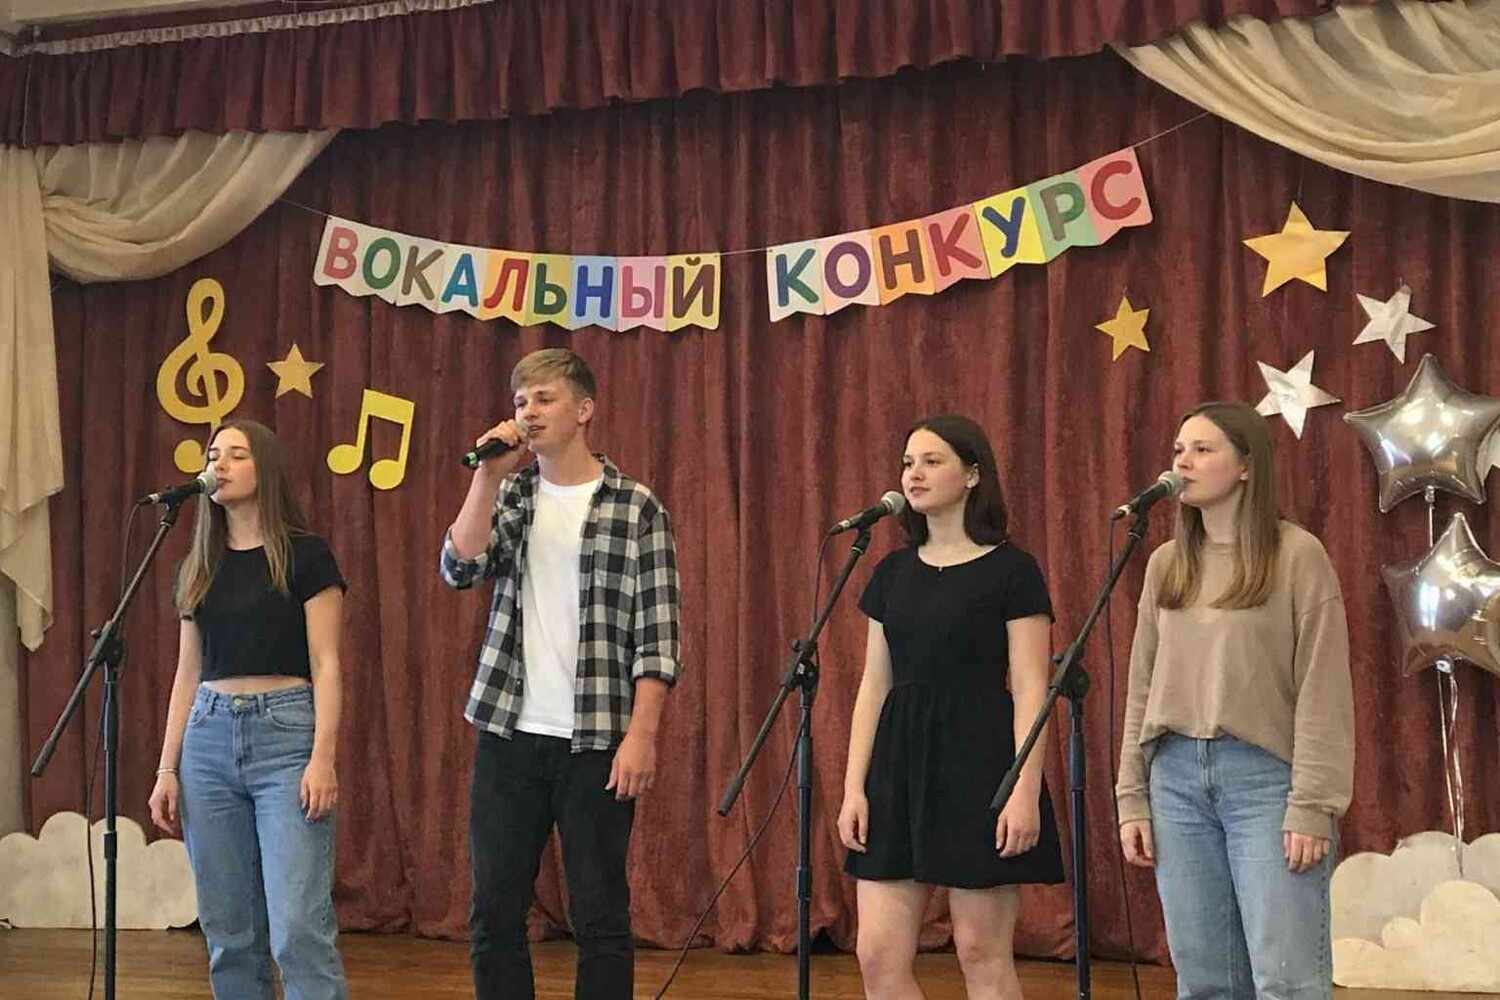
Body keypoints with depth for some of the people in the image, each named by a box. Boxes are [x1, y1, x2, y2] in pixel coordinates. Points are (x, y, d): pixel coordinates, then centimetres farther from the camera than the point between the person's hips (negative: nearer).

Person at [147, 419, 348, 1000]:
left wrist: (323, 758, -15)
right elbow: (188, 673, 16)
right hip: (209, 738, 5)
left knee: (299, 929, -12)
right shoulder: (197, 567, 14)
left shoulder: (305, 556, -1)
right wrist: (167, 769, 10)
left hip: (286, 733, -5)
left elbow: (325, 665, -5)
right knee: (228, 931, 6)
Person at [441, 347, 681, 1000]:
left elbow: (657, 634, -5)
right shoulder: (508, 495, 11)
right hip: (508, 732, 4)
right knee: (493, 913, 7)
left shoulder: (635, 507, -2)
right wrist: (489, 475, -9)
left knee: (600, 916, 2)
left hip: (595, 740, -4)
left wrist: (642, 733, -12)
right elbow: (460, 570, -5)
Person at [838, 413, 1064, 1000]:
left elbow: (1030, 690, -8)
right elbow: (874, 686, 12)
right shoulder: (893, 573, 12)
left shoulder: (1010, 569, -4)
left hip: (977, 763, -5)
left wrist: (1026, 790, -16)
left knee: (982, 952, 1)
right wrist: (854, 786, 5)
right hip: (900, 762, 6)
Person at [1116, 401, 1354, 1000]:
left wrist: (1313, 805, -13)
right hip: (1177, 777, 5)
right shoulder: (1165, 564, 12)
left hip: (1266, 775, -5)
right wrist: (1132, 798, 8)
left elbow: (1323, 690, -7)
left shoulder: (1297, 556, -3)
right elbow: (1143, 688, 13)